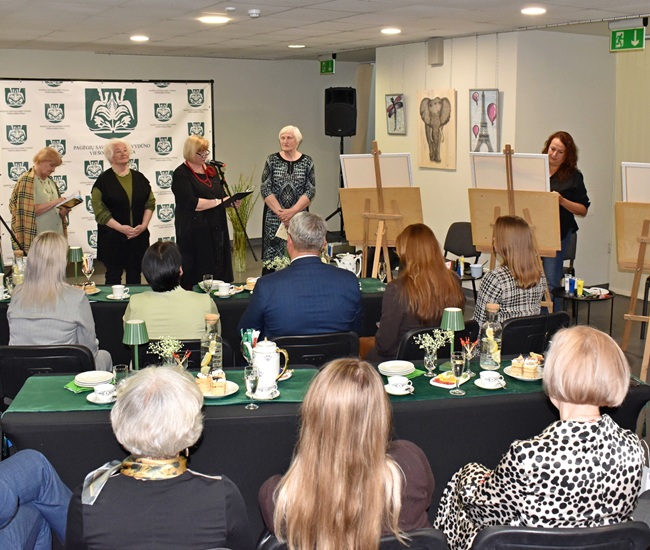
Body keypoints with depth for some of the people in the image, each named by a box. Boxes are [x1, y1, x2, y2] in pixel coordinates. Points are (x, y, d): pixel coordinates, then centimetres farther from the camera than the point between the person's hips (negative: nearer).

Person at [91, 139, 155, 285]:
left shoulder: (139, 178, 10)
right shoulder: (103, 180, -2)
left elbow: (150, 202, 8)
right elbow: (99, 210, -9)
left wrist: (143, 225, -7)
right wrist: (120, 227, -17)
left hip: (139, 236, 3)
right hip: (113, 238, -3)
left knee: (135, 275, 8)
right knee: (114, 276, 2)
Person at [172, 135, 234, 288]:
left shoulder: (211, 171, 15)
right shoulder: (181, 174, -6)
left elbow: (221, 196, 19)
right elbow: (192, 203, -17)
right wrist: (218, 202, -15)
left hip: (215, 229, 6)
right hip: (194, 233, -6)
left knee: (218, 272, 4)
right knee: (196, 276, -4)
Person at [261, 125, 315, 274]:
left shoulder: (307, 162, 3)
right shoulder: (272, 160, 4)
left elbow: (310, 192, -2)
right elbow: (265, 190, -2)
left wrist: (292, 211, -13)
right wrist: (281, 212, -11)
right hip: (274, 218, 0)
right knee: (272, 257, -2)